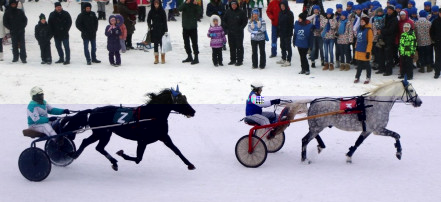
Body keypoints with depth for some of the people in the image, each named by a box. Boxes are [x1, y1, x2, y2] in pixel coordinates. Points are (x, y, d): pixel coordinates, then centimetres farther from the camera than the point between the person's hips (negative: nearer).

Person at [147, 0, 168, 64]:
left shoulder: (162, 11, -3)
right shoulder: (151, 12, 3)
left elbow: (165, 21, -2)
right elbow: (148, 20, 10)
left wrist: (165, 30, -6)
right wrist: (150, 26, -5)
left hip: (161, 30, -2)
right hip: (154, 30, 2)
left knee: (162, 43, -2)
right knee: (155, 44, 5)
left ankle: (163, 58, 8)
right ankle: (156, 58, 11)